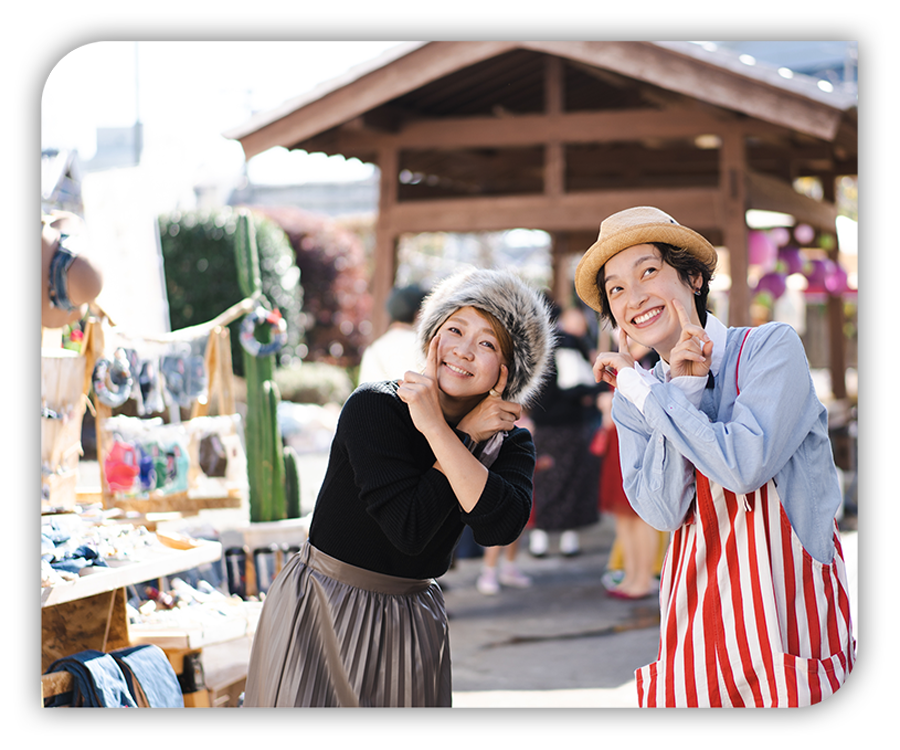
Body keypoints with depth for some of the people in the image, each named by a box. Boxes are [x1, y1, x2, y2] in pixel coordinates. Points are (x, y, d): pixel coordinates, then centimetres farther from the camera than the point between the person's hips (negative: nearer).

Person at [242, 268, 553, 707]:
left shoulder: (508, 443, -3)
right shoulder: (372, 407, -16)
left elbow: (501, 527, -25)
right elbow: (409, 528, -23)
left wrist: (437, 428, -27)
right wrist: (467, 436, -21)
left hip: (412, 620, 4)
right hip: (319, 610, -4)